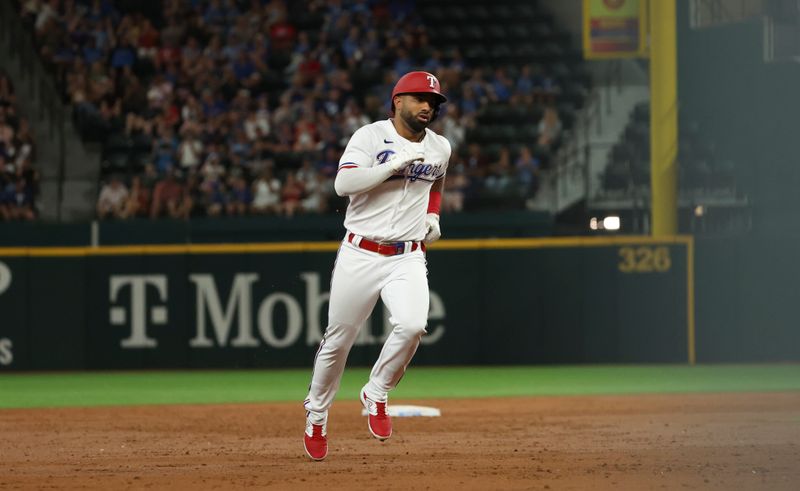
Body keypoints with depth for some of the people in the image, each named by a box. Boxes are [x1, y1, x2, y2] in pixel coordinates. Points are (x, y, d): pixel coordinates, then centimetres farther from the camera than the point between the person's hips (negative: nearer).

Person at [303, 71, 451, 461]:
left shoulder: (440, 147, 9)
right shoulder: (370, 137, -7)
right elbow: (343, 184, -21)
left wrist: (433, 215, 13)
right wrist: (395, 165, -25)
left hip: (408, 259, 3)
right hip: (360, 255, -3)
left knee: (412, 325, -25)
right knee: (338, 340, 5)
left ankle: (376, 394, -2)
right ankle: (316, 413, 29)